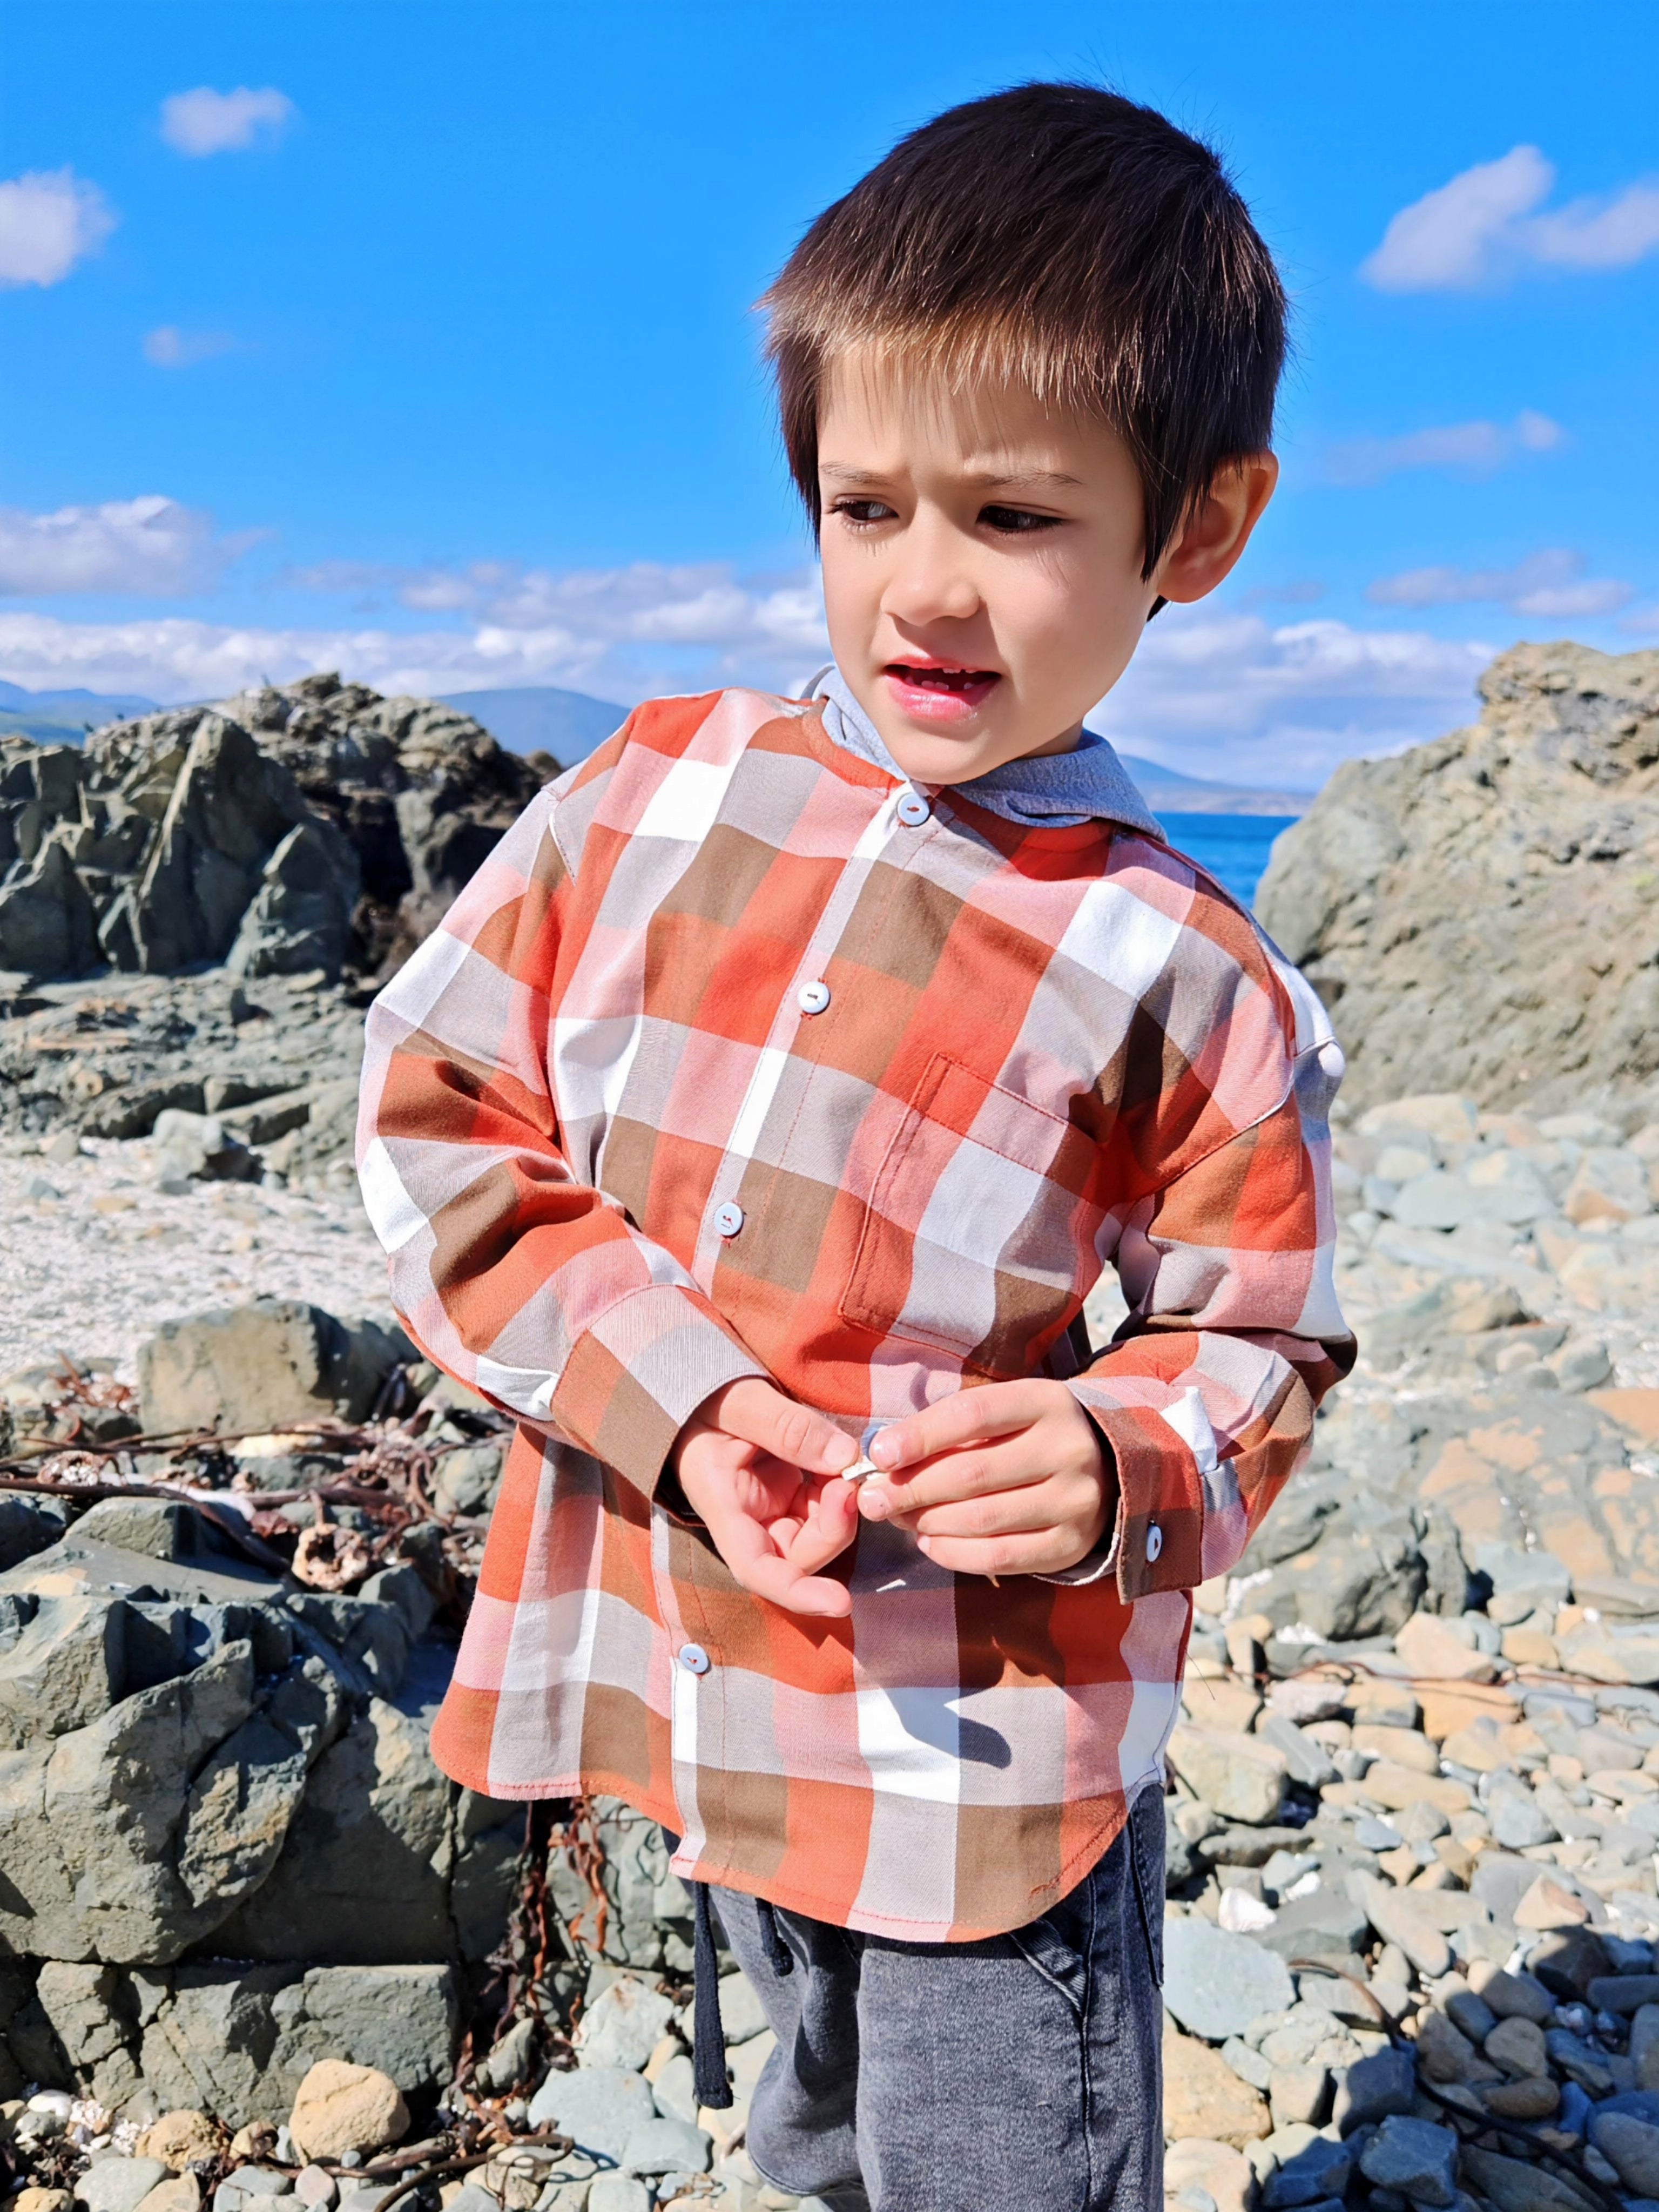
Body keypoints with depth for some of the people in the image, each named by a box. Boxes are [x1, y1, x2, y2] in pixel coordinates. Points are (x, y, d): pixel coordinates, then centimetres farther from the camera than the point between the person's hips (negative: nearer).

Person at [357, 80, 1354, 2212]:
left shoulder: (1191, 987, -12)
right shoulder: (650, 795, -5)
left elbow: (1251, 1346, -2)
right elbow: (439, 1112, -4)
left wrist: (1122, 1465, -25)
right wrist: (664, 1396, -16)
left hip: (989, 1740, -3)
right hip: (695, 1696, 4)